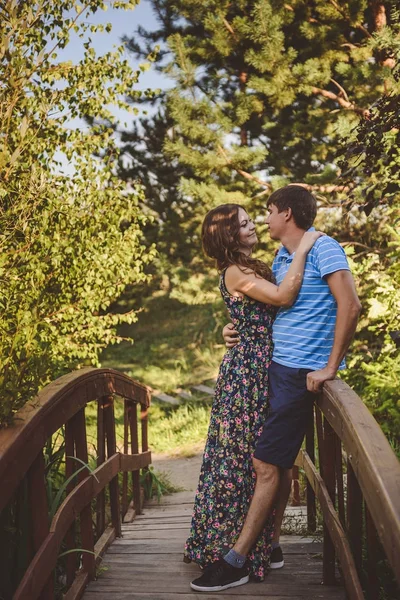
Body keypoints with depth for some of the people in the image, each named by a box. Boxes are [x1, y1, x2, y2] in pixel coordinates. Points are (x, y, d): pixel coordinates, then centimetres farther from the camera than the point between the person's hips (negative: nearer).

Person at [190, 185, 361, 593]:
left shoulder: (323, 248, -11)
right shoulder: (280, 258, 17)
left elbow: (350, 305, -21)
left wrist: (330, 367, -21)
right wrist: (236, 328, 4)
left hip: (301, 371, -9)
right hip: (277, 366, 9)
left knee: (266, 463, -7)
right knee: (280, 462, 13)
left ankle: (235, 562, -2)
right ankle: (270, 545, 24)